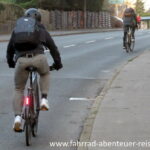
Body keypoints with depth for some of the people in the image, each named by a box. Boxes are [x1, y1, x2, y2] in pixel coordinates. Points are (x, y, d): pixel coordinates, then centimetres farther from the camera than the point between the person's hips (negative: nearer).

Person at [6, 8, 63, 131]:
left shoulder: (17, 30, 25)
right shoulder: (41, 30, 22)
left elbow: (10, 49, 30)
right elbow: (53, 47, 24)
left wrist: (10, 62, 46)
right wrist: (58, 63, 36)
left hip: (21, 60, 0)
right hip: (39, 58, 0)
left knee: (18, 90, 14)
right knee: (45, 74, 34)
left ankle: (18, 117, -3)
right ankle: (44, 99, 15)